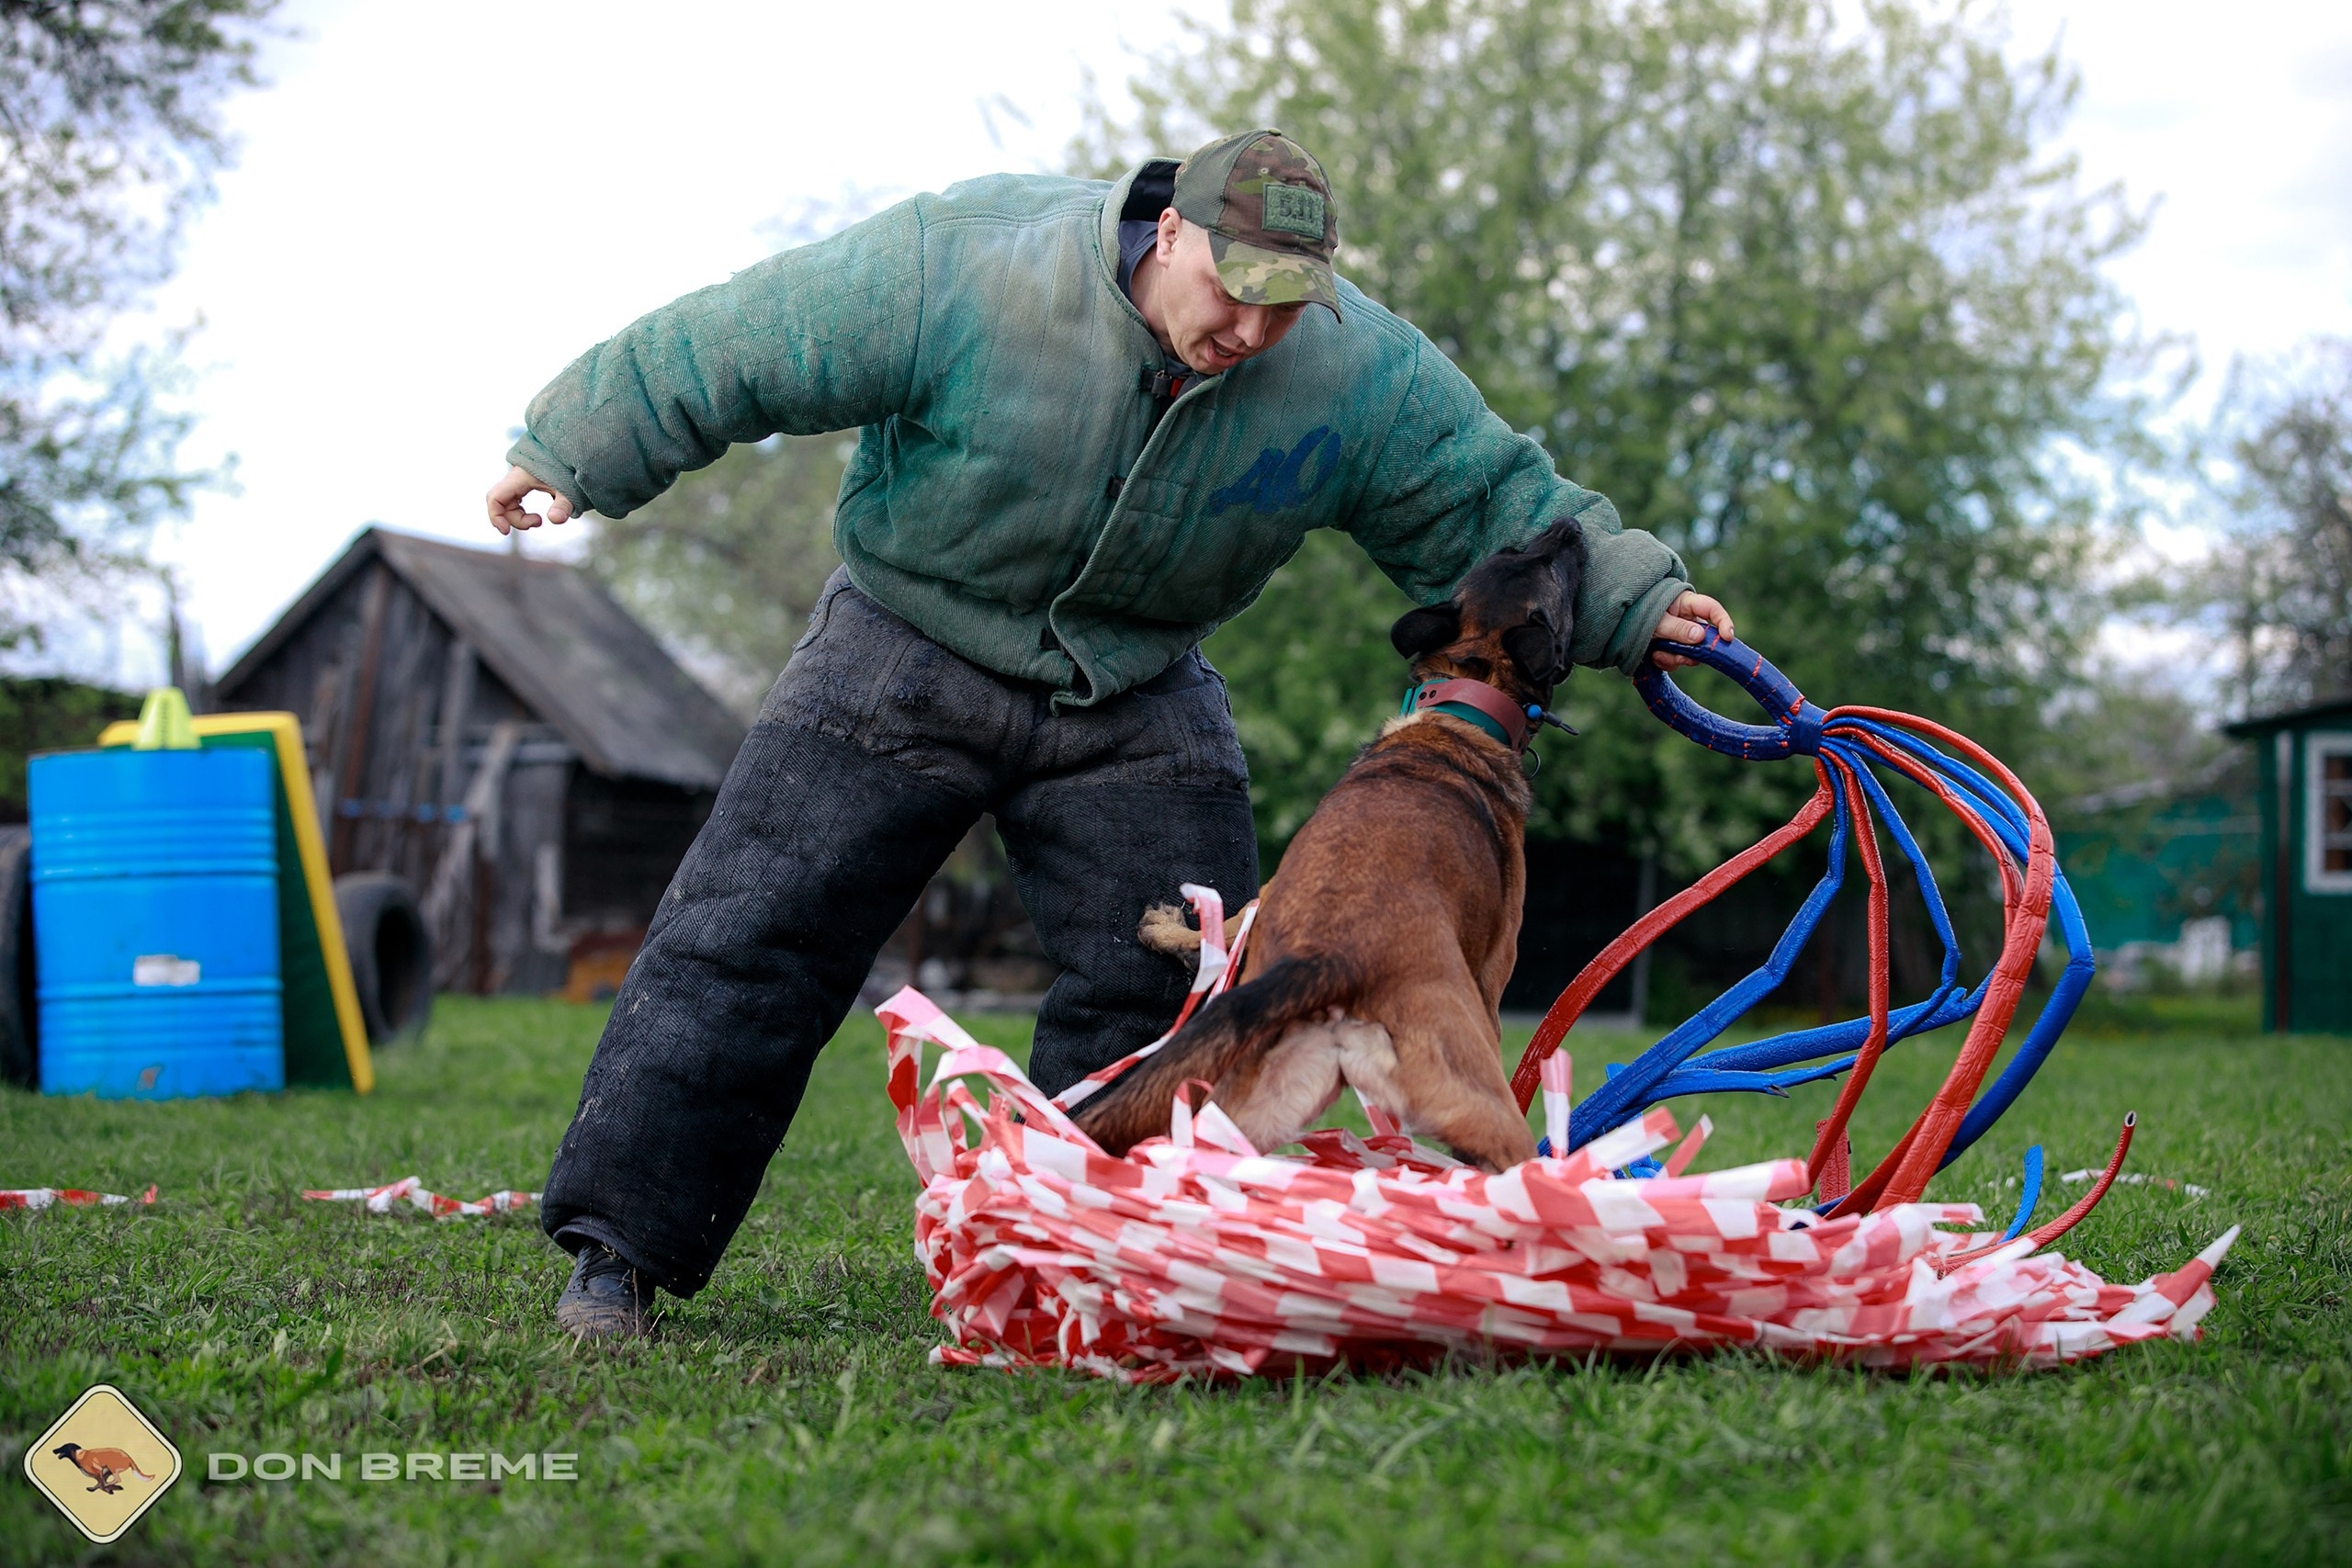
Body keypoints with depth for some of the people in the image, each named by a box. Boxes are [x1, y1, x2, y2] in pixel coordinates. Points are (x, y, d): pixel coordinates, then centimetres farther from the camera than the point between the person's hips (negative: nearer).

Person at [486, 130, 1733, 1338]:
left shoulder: (1360, 373, -16)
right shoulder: (965, 270, -26)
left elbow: (1494, 499, -3)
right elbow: (736, 350, -19)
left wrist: (1633, 600, -12)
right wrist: (574, 456, -13)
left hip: (1136, 698, 3)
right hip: (908, 652, -3)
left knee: (1175, 978, 0)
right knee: (753, 933, -7)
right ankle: (619, 1237, 4)